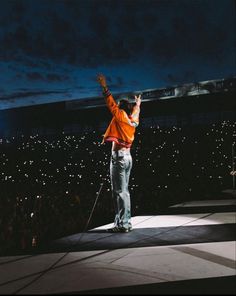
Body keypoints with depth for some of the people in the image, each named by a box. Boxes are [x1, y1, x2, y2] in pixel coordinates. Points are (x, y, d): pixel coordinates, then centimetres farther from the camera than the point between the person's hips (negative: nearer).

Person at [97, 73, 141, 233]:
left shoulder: (121, 116, -4)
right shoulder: (132, 120, 15)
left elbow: (111, 104, -9)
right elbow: (135, 112, 35)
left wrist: (105, 87, -6)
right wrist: (138, 104, 54)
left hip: (119, 156, -8)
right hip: (127, 156, 8)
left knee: (119, 191, -8)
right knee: (124, 191, 12)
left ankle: (122, 224, -7)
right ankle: (126, 222, 15)